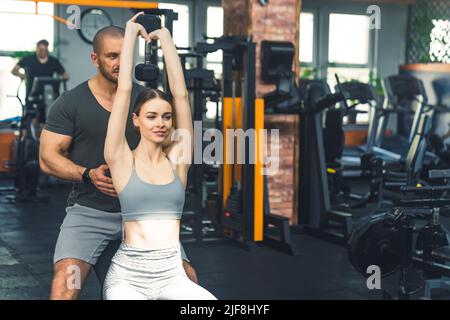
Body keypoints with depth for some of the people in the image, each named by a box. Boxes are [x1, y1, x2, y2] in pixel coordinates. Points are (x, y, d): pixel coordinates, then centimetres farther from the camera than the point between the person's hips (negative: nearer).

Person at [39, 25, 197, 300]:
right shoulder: (70, 103, 0)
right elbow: (48, 158, -3)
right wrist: (88, 174, -20)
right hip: (89, 211, -2)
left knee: (187, 277, -9)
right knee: (66, 282, -24)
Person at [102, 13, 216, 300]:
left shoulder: (177, 158, 7)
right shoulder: (123, 160, 1)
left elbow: (181, 94, 2)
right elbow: (124, 91, -4)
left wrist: (165, 37, 5)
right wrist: (131, 33, 3)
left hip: (172, 275, 3)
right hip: (128, 275, -2)